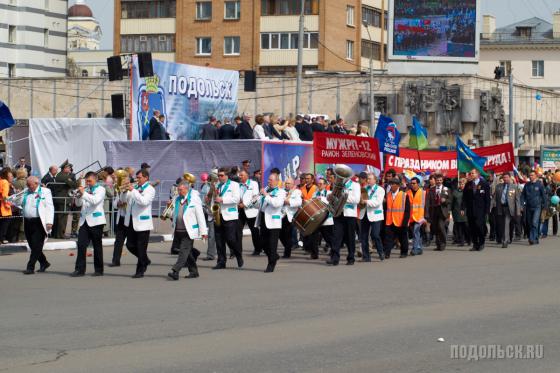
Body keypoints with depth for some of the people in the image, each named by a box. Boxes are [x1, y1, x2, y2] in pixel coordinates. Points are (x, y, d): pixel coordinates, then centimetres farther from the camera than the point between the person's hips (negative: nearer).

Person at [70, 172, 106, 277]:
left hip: (96, 221, -5)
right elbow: (78, 204, 13)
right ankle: (80, 269, -4)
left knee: (97, 246, 2)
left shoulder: (100, 189, 0)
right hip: (84, 220, 5)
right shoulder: (85, 190, 15)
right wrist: (78, 195, -5)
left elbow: (95, 200, -17)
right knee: (81, 245, -4)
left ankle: (99, 270, 10)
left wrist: (83, 193, -20)